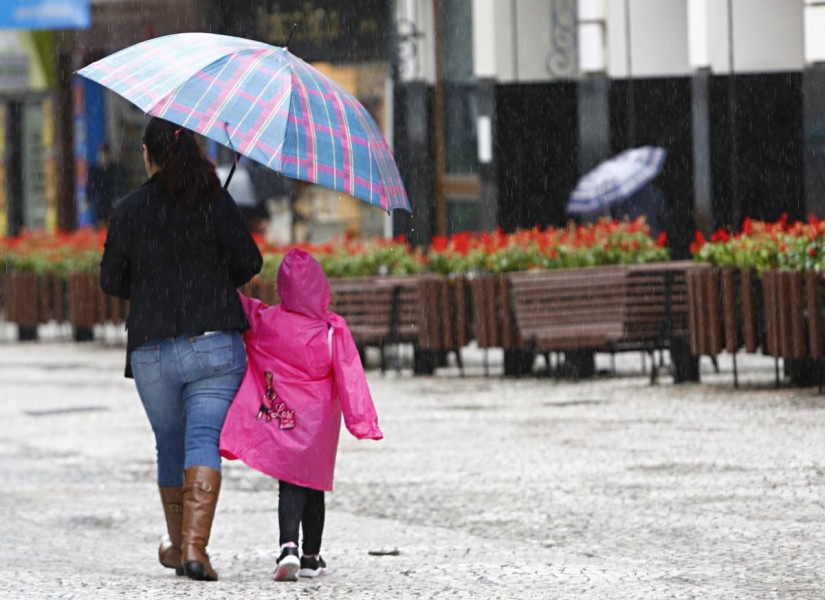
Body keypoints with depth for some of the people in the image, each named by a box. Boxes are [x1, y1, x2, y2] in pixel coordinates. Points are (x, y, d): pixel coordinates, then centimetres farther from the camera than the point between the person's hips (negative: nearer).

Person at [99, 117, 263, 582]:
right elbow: (249, 264, -2)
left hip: (151, 350, 1)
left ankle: (179, 546, 29)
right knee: (204, 440, -7)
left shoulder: (130, 211, 1)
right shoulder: (216, 202, -2)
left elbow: (112, 281, 8)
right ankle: (195, 547, -23)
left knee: (170, 445, 17)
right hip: (215, 343, -1)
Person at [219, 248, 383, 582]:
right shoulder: (334, 331, -13)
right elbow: (349, 378, -14)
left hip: (280, 419, 0)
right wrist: (363, 422, -14)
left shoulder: (265, 322, -9)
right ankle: (312, 557, 23)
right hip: (319, 424, 0)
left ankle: (289, 545, -22)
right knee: (314, 485, 14)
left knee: (289, 486, 2)